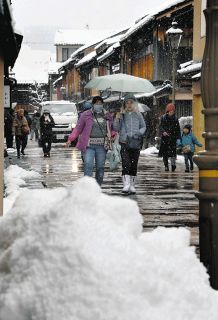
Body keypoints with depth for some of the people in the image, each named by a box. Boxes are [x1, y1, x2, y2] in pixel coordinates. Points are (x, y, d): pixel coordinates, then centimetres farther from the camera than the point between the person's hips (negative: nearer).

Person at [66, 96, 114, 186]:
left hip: (101, 145, 3)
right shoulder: (85, 115, 2)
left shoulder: (107, 116, 12)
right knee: (88, 166, -13)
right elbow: (78, 128, 3)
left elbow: (110, 129, 22)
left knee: (100, 167, 5)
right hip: (88, 145, -3)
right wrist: (70, 139, -7)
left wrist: (113, 135, 0)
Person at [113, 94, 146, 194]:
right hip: (124, 142, -2)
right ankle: (126, 184, -21)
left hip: (136, 143, 2)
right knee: (126, 163, -15)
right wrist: (117, 119, -13)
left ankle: (132, 185, 14)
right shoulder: (121, 114, 4)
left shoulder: (138, 115, 9)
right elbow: (116, 128, 4)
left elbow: (143, 126, 16)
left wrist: (140, 132, -4)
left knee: (134, 165, 5)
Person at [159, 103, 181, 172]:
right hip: (165, 137, 0)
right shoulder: (164, 118, 3)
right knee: (165, 152, 1)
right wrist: (163, 132, -20)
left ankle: (173, 165, -11)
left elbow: (178, 129, 10)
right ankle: (166, 166, 11)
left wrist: (179, 138, 5)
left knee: (172, 152, -13)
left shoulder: (175, 118, 6)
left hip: (173, 137, 0)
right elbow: (160, 126, 0)